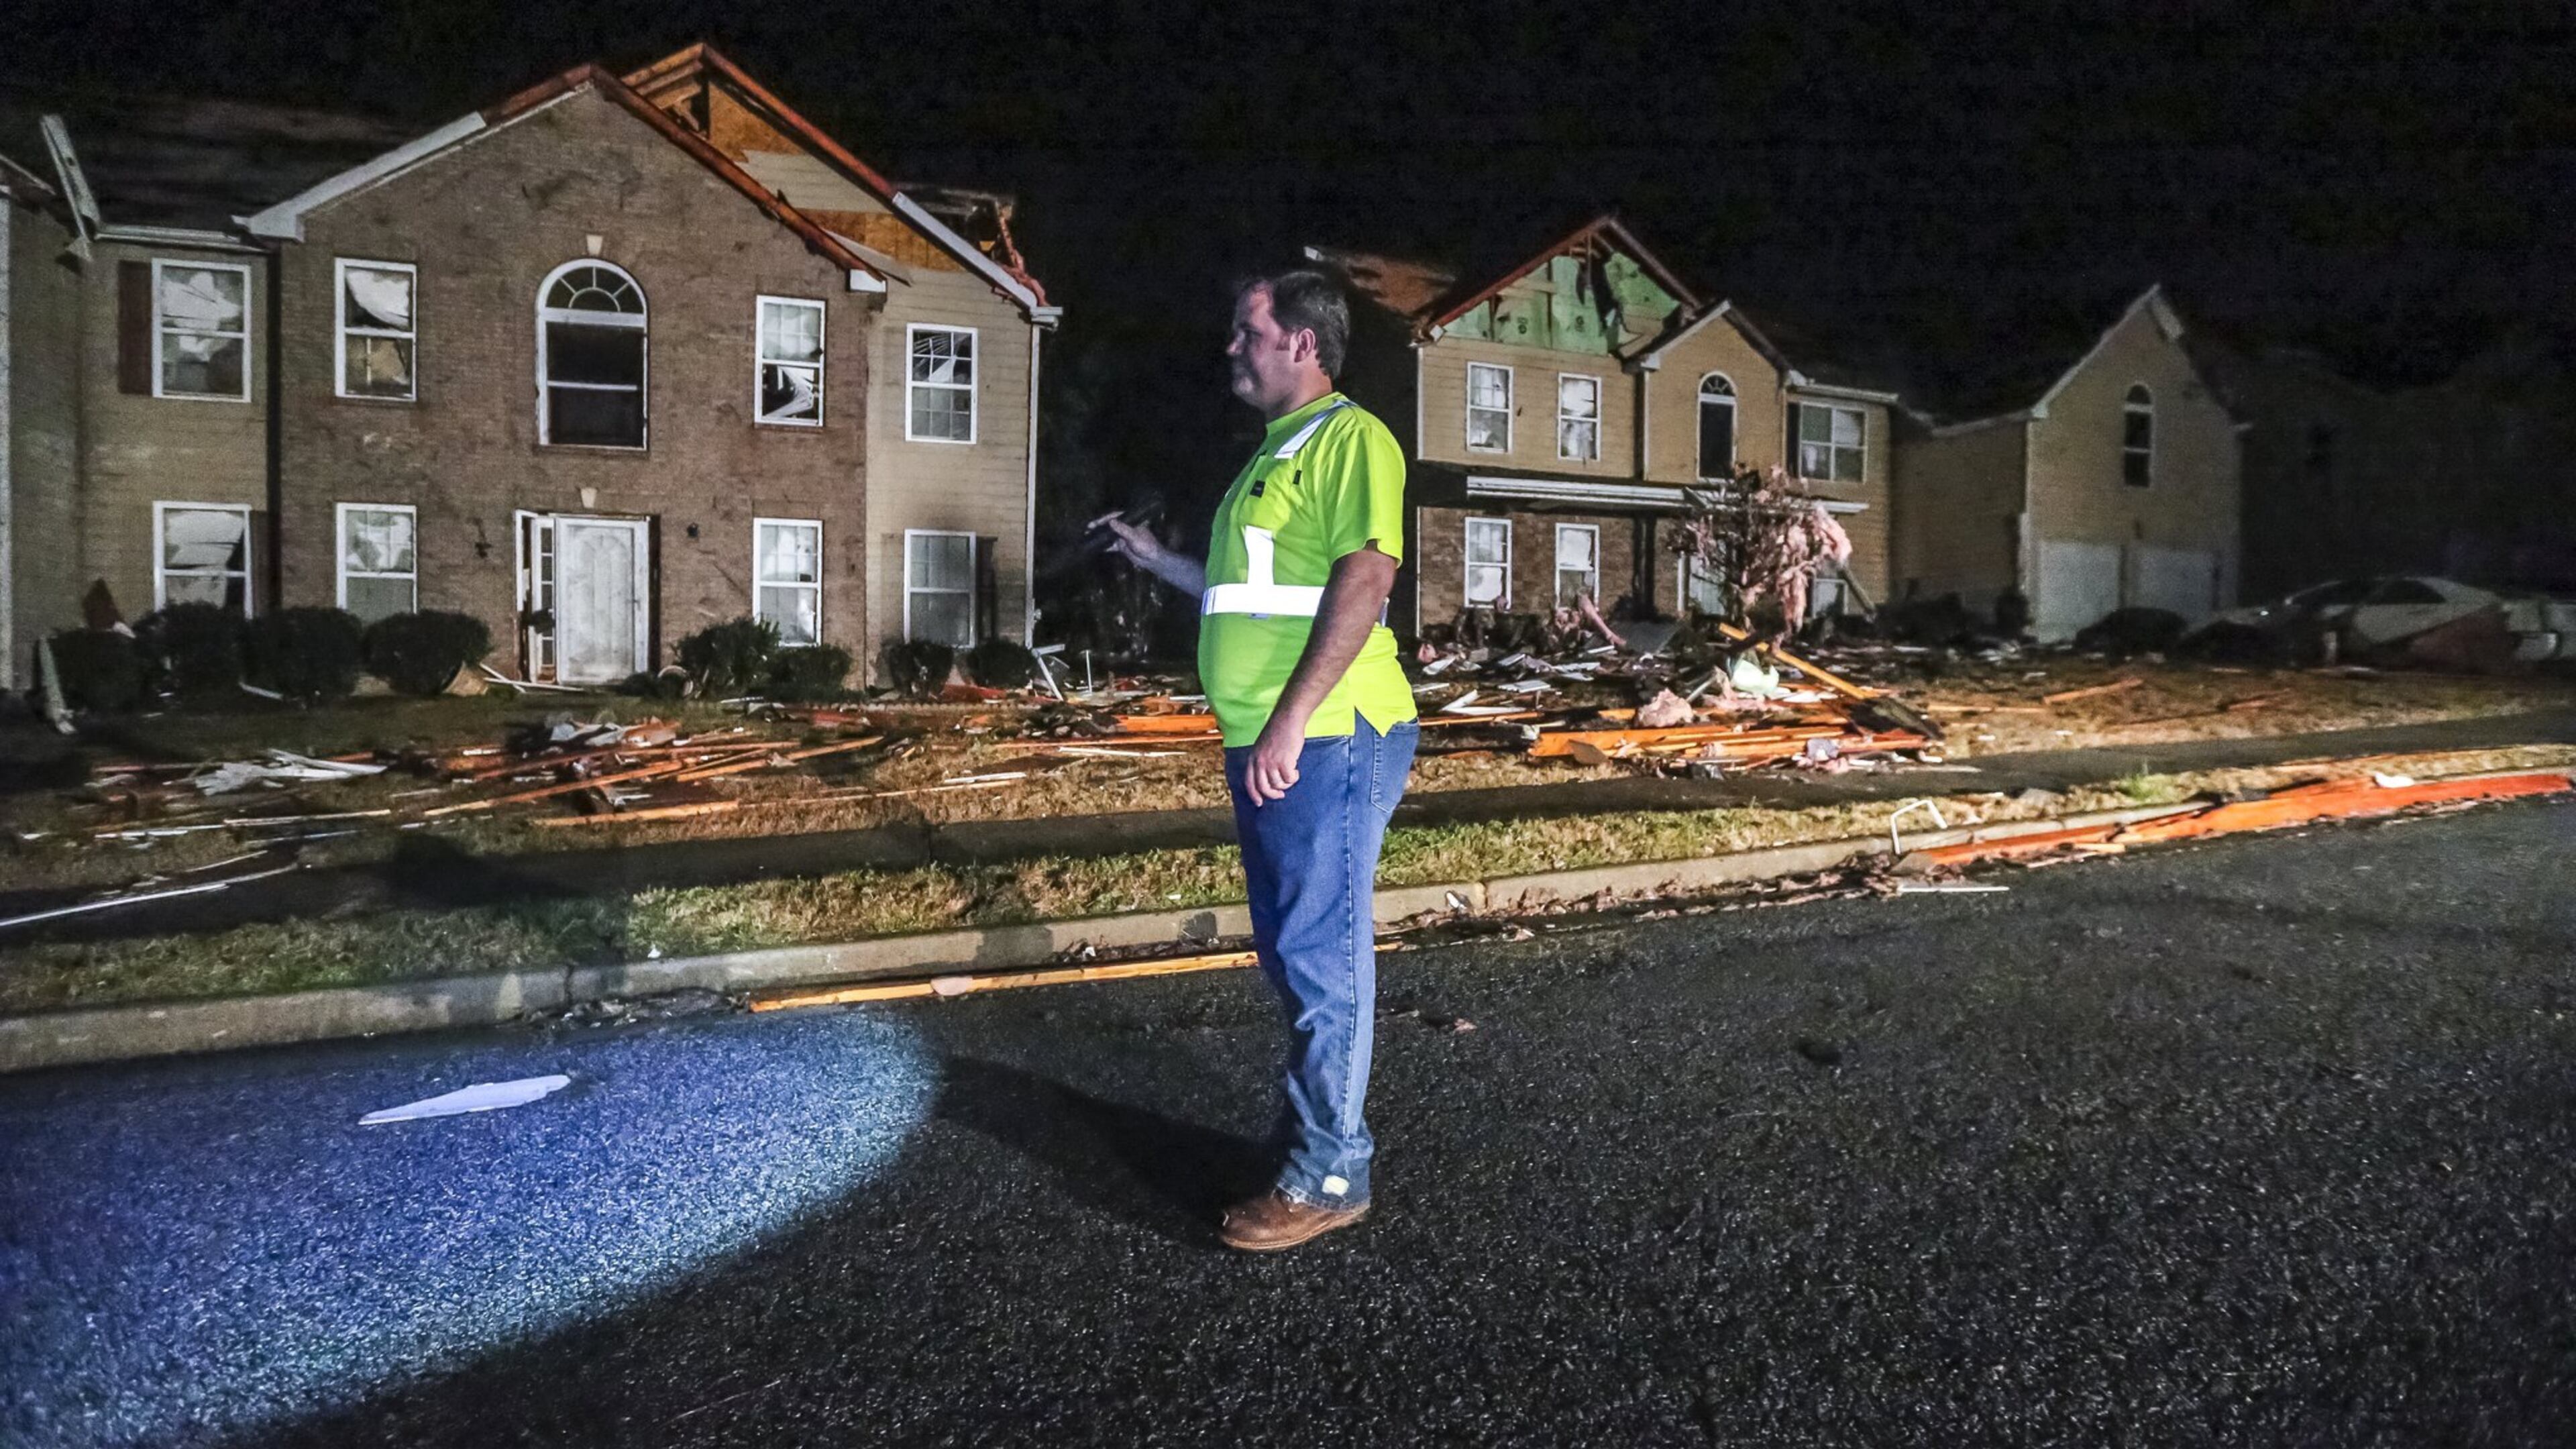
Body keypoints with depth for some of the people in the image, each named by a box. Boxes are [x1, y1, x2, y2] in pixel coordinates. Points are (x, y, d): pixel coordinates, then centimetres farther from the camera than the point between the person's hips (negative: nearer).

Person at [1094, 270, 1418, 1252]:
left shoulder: (1348, 439, -8)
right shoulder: (1275, 451, 21)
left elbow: (1365, 582, -20)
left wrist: (1292, 721, -24)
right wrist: (1154, 557, 29)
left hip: (1326, 738, -10)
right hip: (1267, 742, 10)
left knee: (1322, 953, -4)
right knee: (1289, 949, 17)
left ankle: (1330, 1173, 7)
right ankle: (1307, 1124, 31)